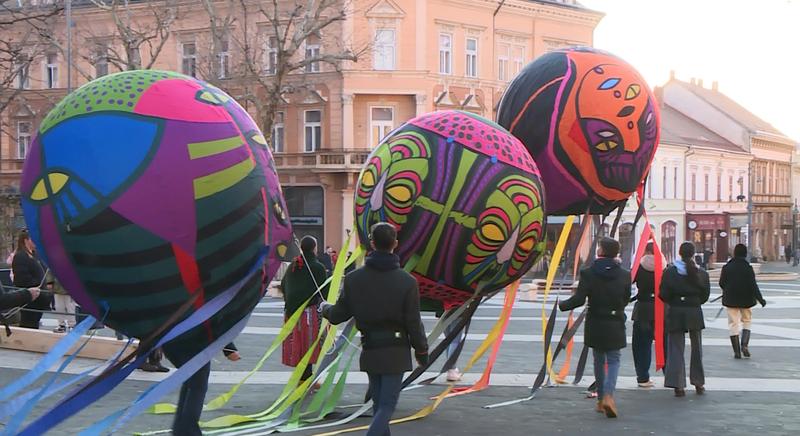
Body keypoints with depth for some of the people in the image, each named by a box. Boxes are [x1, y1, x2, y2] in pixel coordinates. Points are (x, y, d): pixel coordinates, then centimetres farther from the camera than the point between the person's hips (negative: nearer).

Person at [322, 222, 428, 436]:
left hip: (369, 352, 3)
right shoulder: (407, 281, -13)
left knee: (379, 404, 17)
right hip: (395, 352, -3)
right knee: (387, 406, 0)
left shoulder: (353, 278, -5)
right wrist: (422, 352, 6)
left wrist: (325, 308, 26)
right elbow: (414, 323, -9)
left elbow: (338, 316, 3)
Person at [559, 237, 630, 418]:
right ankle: (608, 395, -15)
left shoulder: (588, 273, -12)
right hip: (616, 325, 0)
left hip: (595, 325, 0)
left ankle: (601, 400, 22)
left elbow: (578, 299, -15)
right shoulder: (624, 275, -5)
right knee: (613, 360, 7)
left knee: (599, 360, 15)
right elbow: (626, 299, 6)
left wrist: (561, 305, 2)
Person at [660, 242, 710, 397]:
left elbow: (663, 295, -7)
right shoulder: (701, 273, -4)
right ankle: (698, 383, 22)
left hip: (675, 313, -1)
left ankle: (678, 385, -1)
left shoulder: (670, 272, -8)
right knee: (696, 348, 16)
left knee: (676, 348, 5)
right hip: (695, 313, 1)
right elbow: (705, 296, 0)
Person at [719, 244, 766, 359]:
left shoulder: (727, 267, -3)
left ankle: (737, 351, 4)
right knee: (746, 321, 15)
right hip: (746, 299, -1)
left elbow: (721, 283, 4)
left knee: (733, 324, 6)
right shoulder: (747, 267, -10)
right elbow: (753, 285, -12)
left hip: (731, 299, 1)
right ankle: (744, 345, -5)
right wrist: (760, 299, -5)